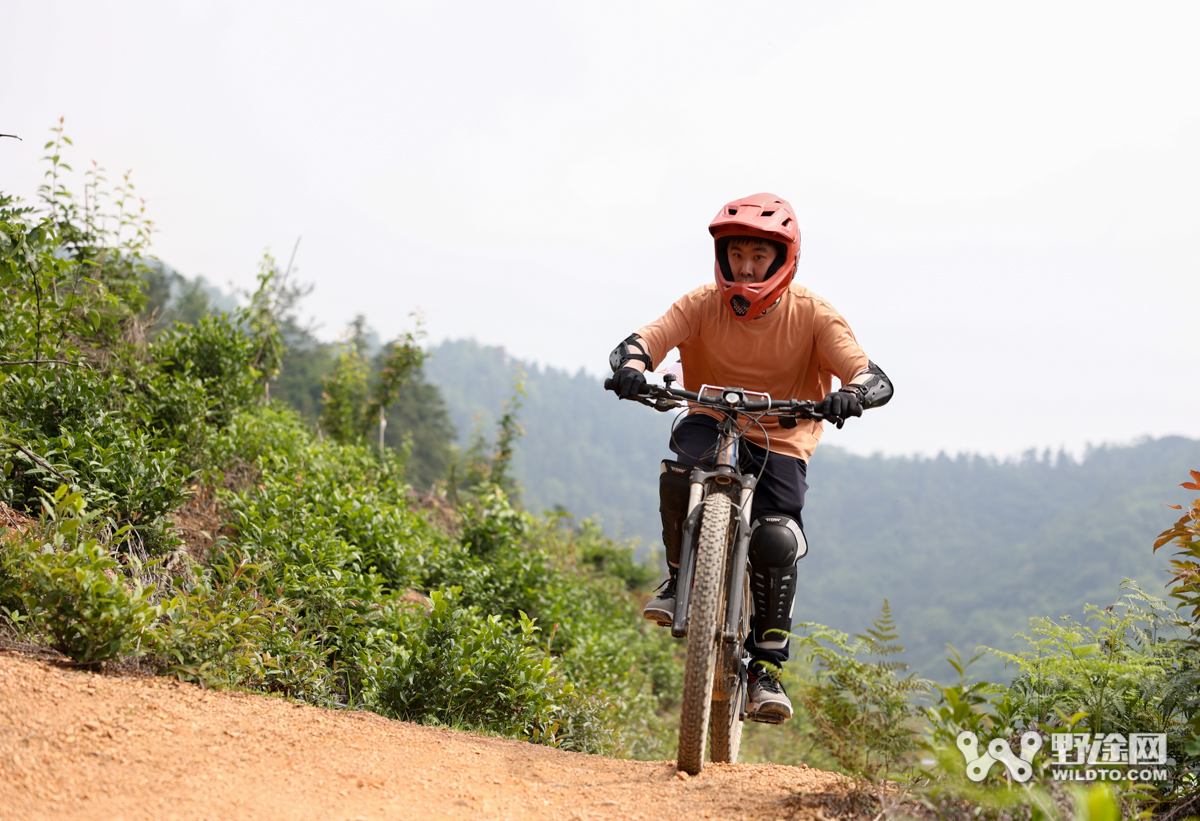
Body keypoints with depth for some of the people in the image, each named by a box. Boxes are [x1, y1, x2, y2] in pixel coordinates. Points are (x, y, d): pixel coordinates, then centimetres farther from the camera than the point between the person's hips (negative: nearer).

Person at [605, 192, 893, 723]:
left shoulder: (811, 315, -13)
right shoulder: (703, 305, -9)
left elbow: (876, 379, -22)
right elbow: (643, 340, -19)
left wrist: (851, 393, -47)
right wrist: (631, 367, -44)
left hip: (781, 440, -1)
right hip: (712, 421, 1)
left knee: (776, 542, -24)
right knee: (681, 469, -34)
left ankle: (767, 670, -7)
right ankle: (680, 576, -8)